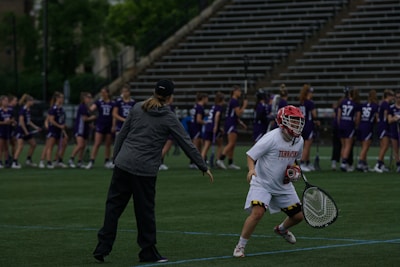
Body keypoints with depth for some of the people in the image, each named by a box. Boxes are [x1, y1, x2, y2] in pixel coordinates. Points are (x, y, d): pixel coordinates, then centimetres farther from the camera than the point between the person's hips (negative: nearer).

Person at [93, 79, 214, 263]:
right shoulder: (168, 118, -1)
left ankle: (103, 247, 4)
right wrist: (203, 167, 10)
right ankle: (148, 253, 14)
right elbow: (187, 144, 3)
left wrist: (116, 157, 18)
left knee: (114, 205, 7)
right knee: (145, 212, 5)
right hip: (145, 170, -3)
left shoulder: (137, 109, 8)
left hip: (123, 164, 3)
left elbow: (121, 135, 10)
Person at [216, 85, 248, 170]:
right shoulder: (234, 101, -13)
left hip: (232, 124, 10)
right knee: (231, 144, -15)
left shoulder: (233, 101, 19)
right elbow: (238, 113, -17)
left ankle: (230, 163, 10)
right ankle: (220, 160, -21)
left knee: (232, 145, 9)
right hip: (231, 124, -10)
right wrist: (244, 106, -7)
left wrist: (241, 123, 25)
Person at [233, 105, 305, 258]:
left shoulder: (299, 141, -3)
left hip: (284, 185, 7)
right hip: (262, 183, -7)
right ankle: (240, 246, -11)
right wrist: (251, 169, -35)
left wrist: (295, 169, -2)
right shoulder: (271, 138, -23)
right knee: (257, 212, -28)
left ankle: (282, 229, 46)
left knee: (298, 216, 10)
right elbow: (251, 155, -17)